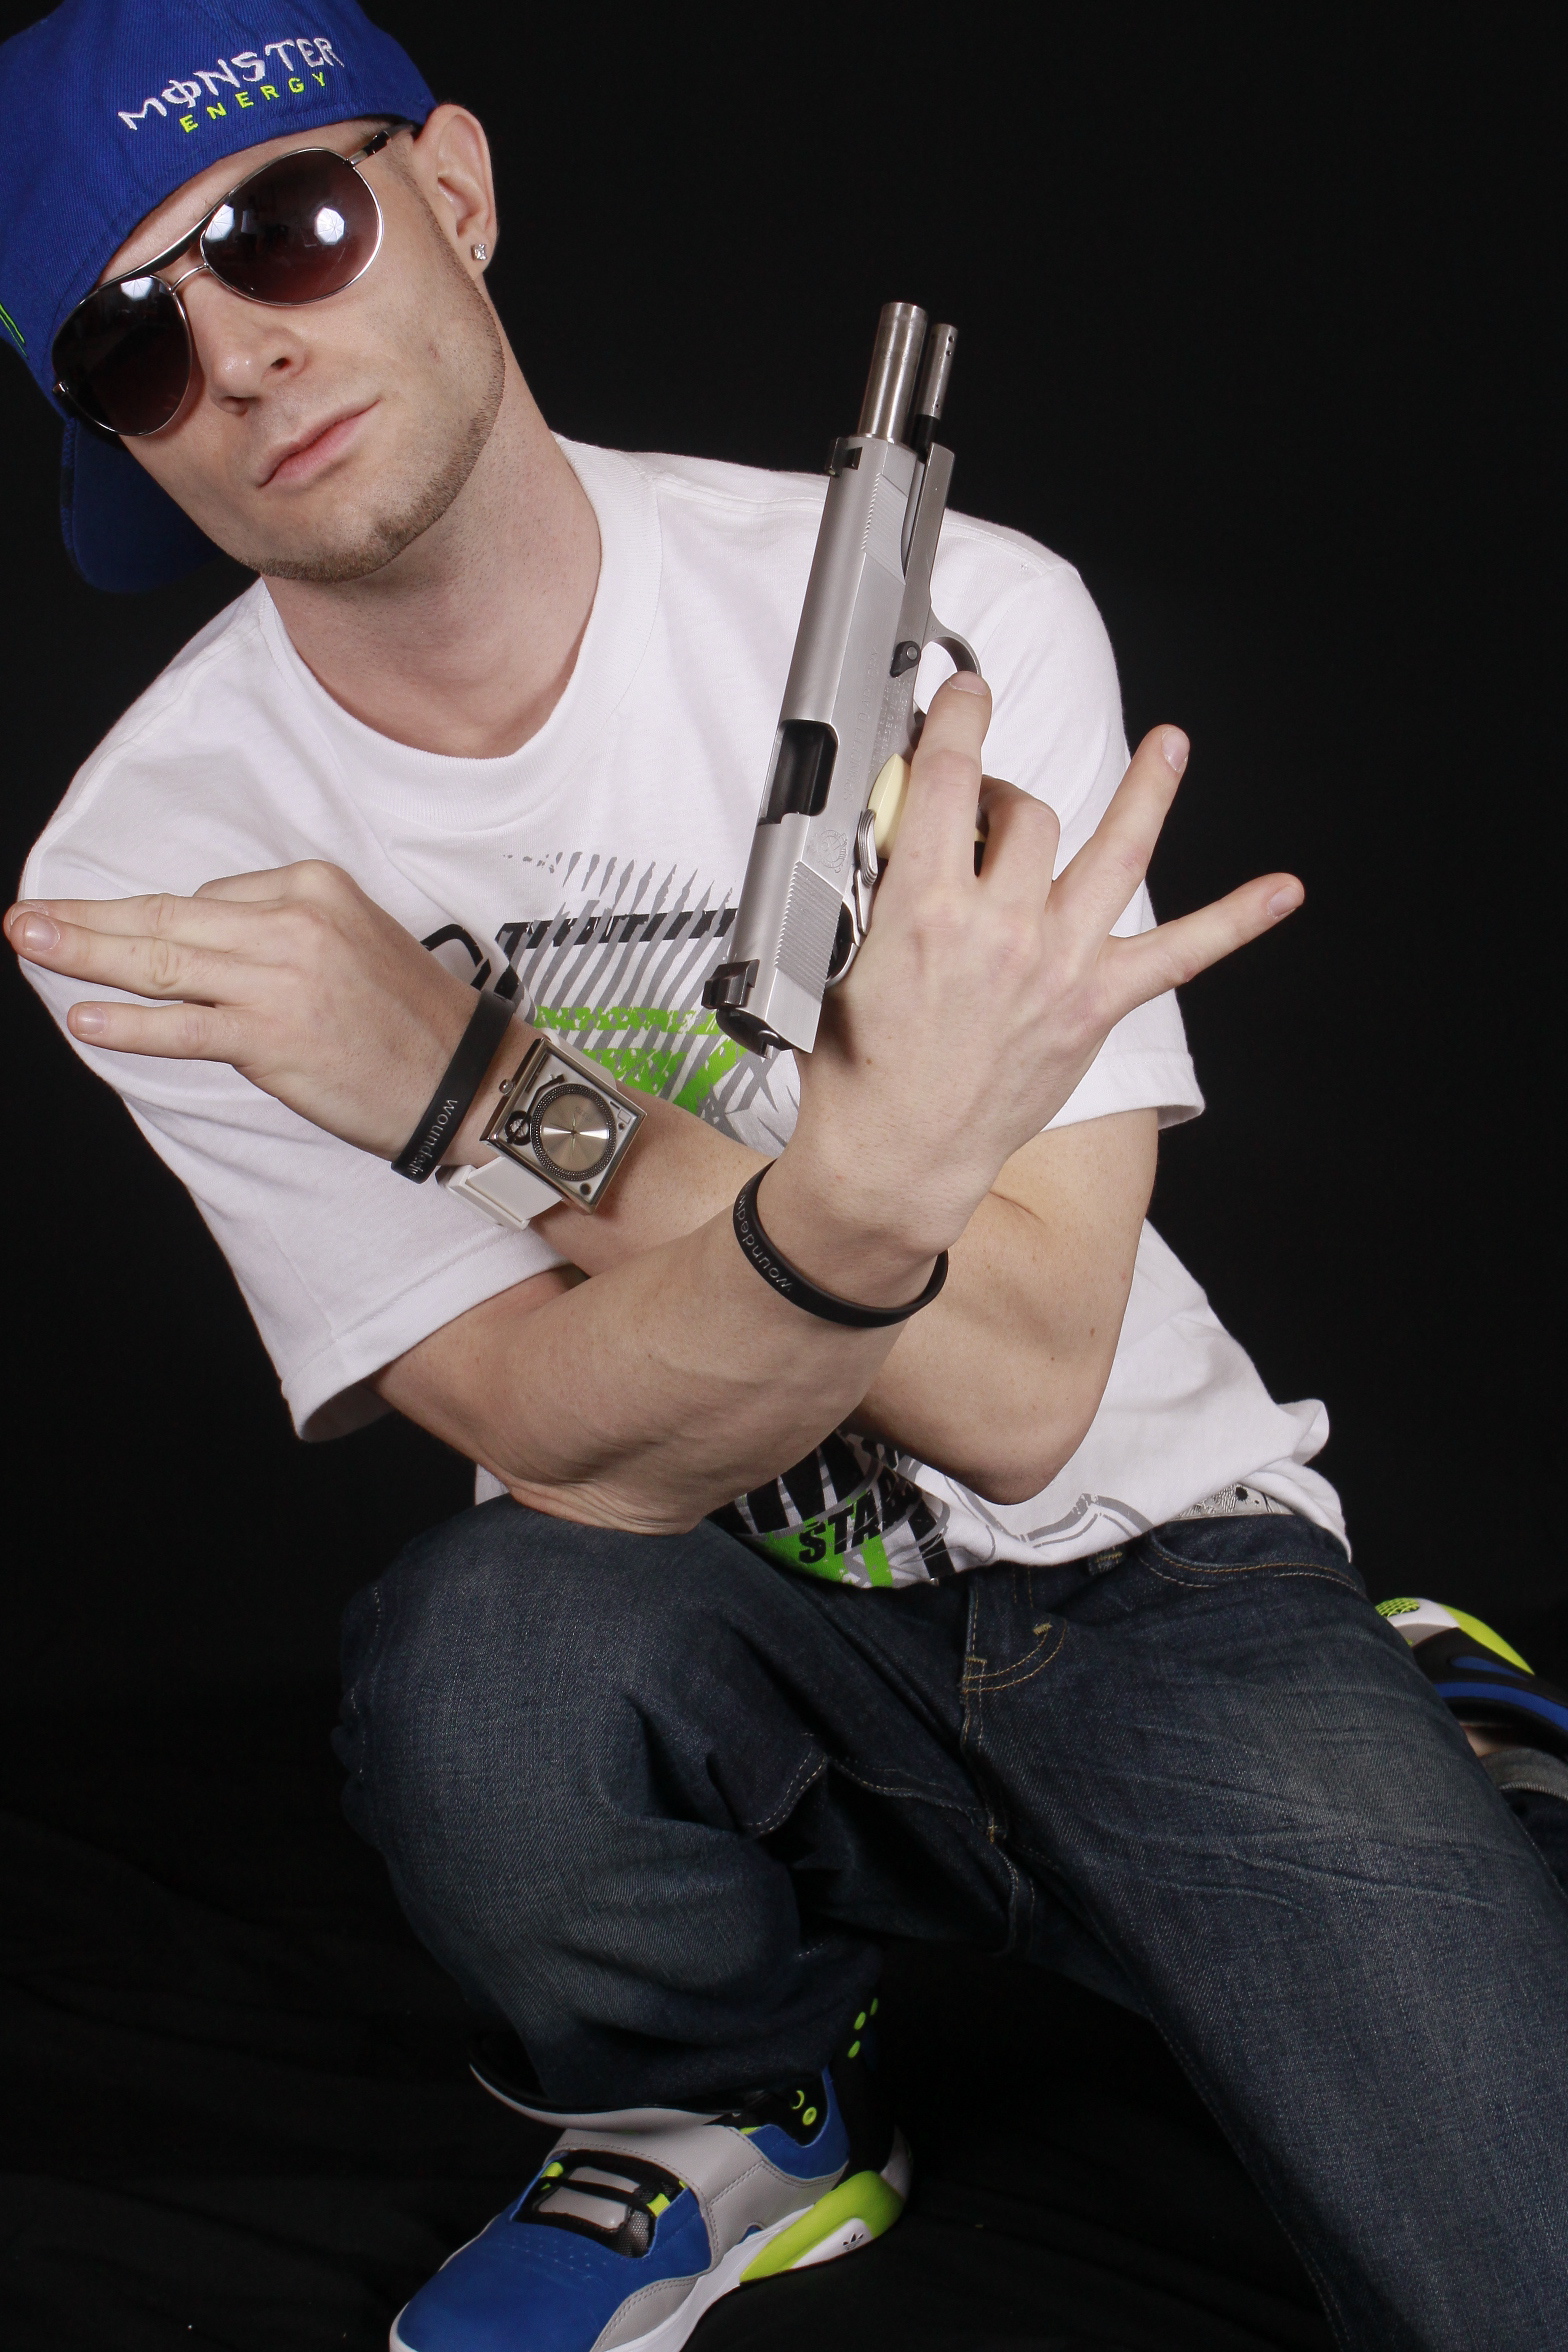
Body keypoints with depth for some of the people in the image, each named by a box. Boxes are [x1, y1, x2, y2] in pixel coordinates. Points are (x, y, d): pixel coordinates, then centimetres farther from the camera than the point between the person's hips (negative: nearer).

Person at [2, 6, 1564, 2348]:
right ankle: (735, 2112, 1)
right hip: (695, 1618, 1)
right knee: (480, 1660, -35)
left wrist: (482, 1085, -28)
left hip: (1135, 1562, 0)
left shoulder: (949, 617, -17)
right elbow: (588, 1453, -19)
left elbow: (1020, 1393, -20)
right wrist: (867, 1178, -40)